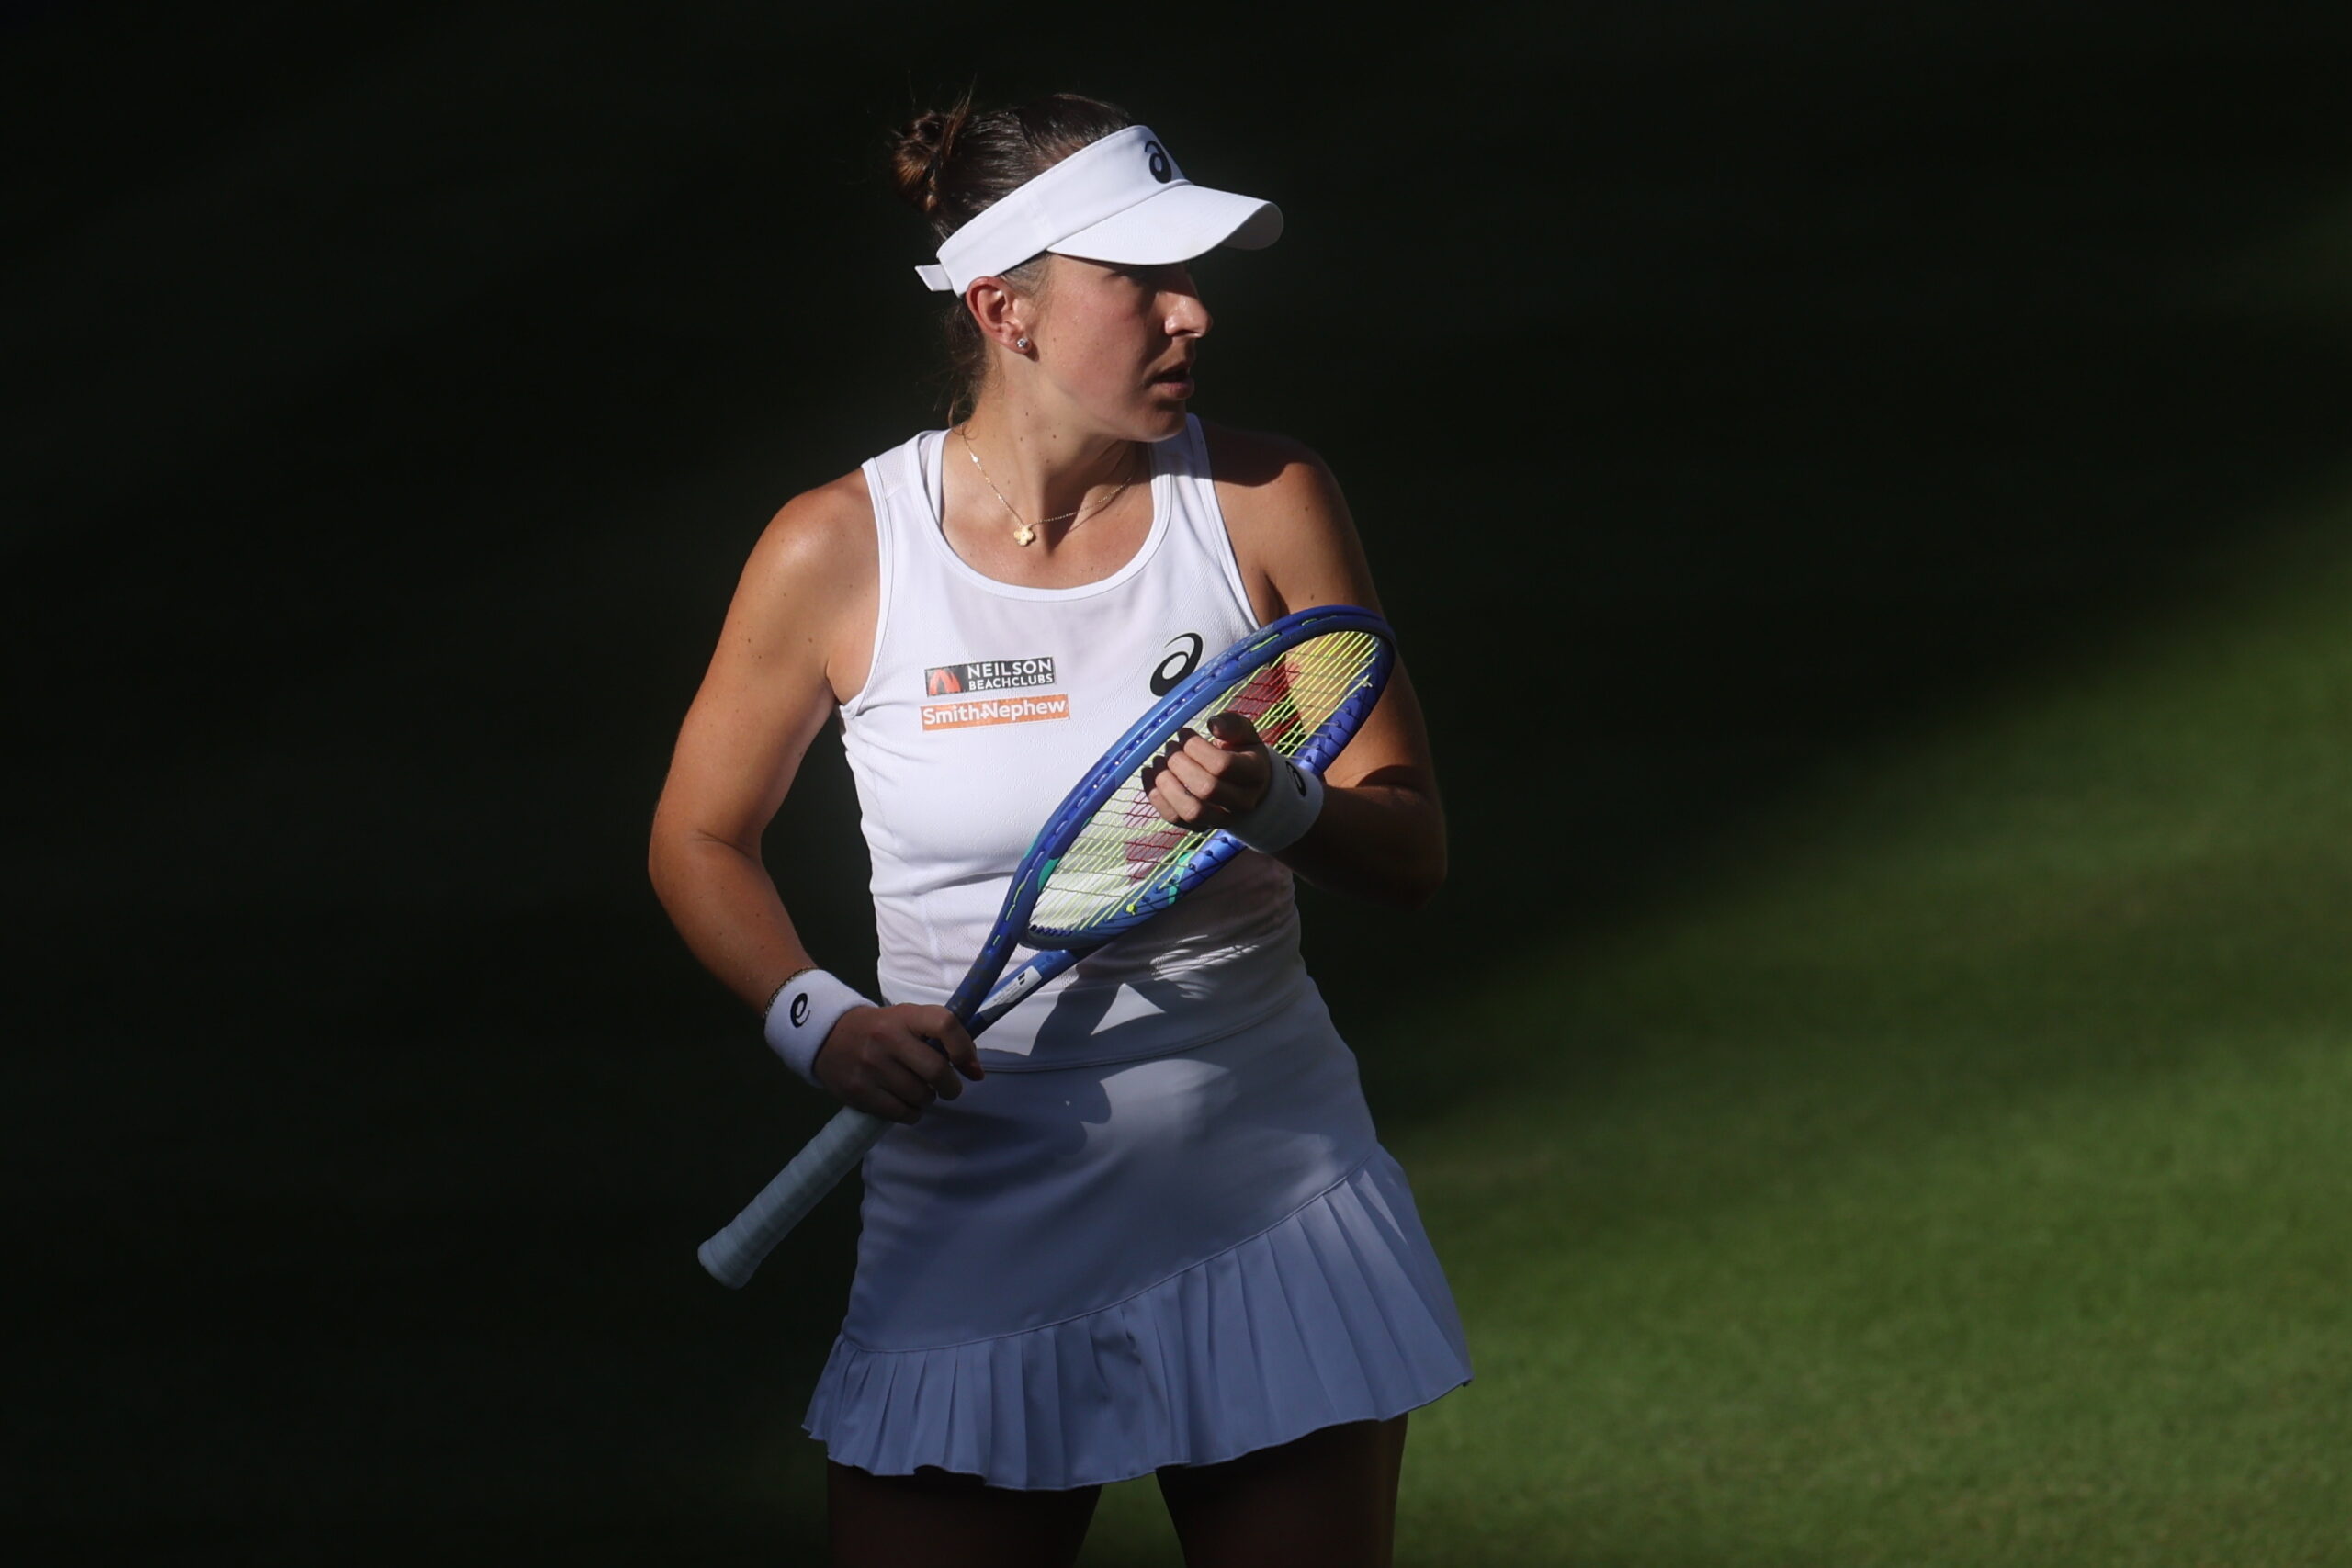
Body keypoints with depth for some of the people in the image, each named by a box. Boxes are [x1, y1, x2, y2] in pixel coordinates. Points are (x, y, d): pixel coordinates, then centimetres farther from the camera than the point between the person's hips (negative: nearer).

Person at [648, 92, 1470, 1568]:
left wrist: (1276, 809, -23)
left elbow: (1412, 849, -1)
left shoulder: (1265, 503, -4)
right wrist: (817, 1020, -10)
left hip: (1274, 1217, 1)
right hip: (973, 1218, -1)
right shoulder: (837, 553, -7)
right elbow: (702, 840, 8)